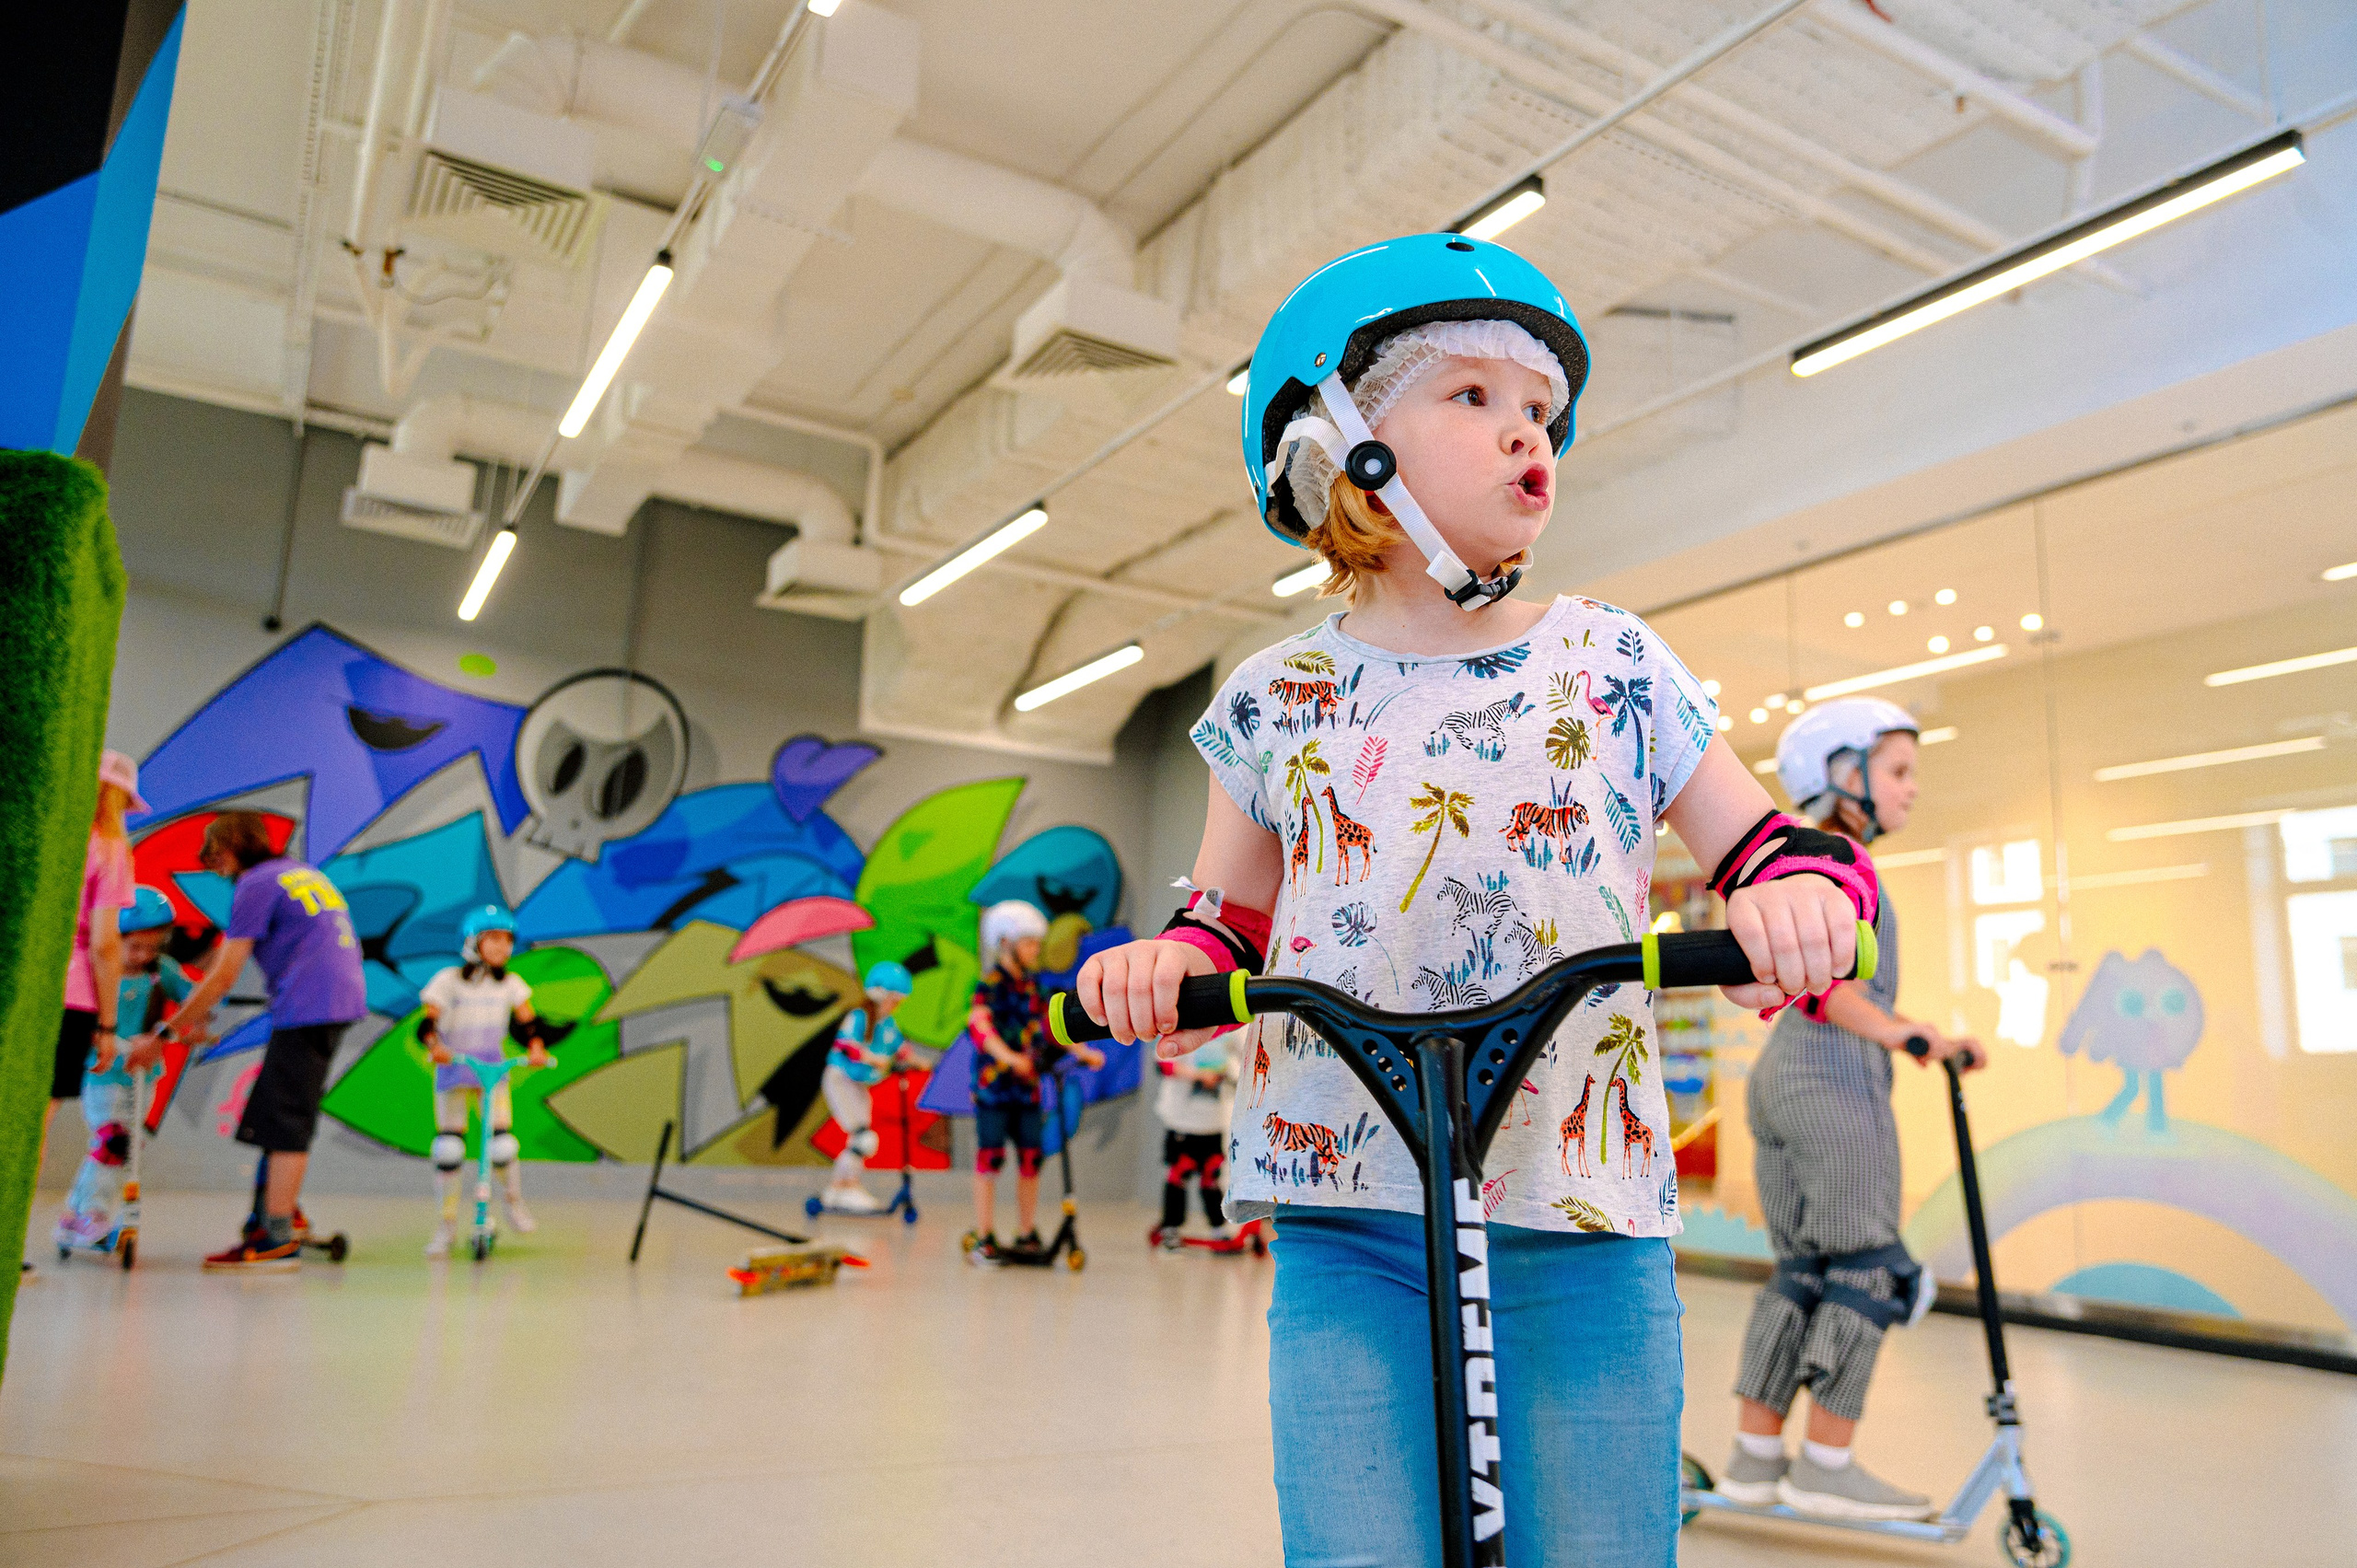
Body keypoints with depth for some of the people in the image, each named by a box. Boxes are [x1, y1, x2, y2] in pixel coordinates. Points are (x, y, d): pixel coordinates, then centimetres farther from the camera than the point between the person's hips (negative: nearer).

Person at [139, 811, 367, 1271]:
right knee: (279, 1116, 17)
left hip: (306, 1009, -9)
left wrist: (164, 1034, 0)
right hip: (345, 998, 9)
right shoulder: (306, 872, 23)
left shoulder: (256, 883, -3)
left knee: (285, 1122, -6)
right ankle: (275, 1212, 21)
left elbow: (224, 976, -6)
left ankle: (277, 1241, -5)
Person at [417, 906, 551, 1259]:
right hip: (452, 1072, -1)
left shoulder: (511, 984, 0)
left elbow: (528, 1022, -3)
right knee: (448, 1149, -6)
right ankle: (445, 1226, 9)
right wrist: (433, 1046, -36)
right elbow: (427, 1022, -16)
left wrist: (536, 1047, -23)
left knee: (502, 1145, -11)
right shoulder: (448, 980, -8)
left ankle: (513, 1201, 18)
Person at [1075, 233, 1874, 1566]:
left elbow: (1758, 842, 7)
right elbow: (1234, 911, 15)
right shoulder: (1279, 698, 6)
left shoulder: (1614, 664, 4)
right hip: (1350, 1219, 0)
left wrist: (1800, 883, -17)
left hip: (1584, 1217, 0)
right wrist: (1175, 955, -8)